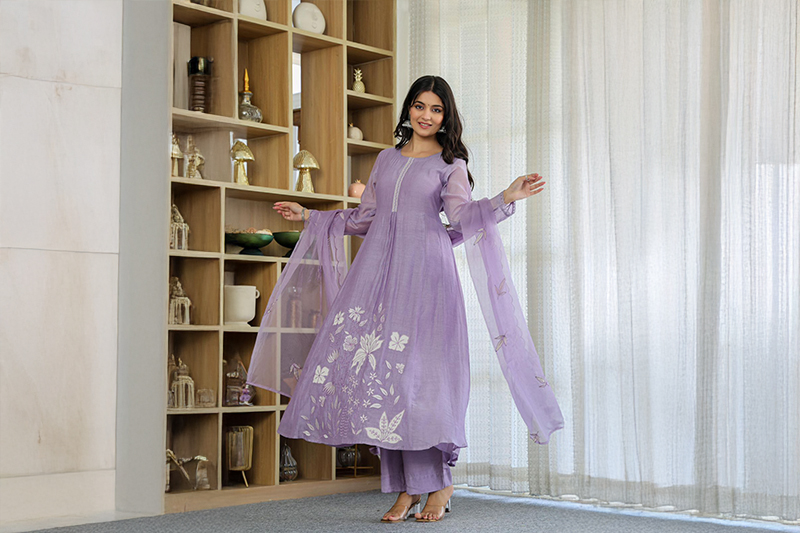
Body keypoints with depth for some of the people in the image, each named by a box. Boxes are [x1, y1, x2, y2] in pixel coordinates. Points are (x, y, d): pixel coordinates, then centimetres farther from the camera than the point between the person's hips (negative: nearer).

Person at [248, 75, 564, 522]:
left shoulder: (450, 164, 9)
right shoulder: (387, 159, 21)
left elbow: (463, 216, -6)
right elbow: (365, 217, 26)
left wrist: (506, 198, -20)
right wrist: (309, 216, 29)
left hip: (425, 269, -4)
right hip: (379, 268, 4)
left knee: (419, 368, -11)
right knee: (380, 368, -4)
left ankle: (439, 484, 2)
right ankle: (406, 487, 1)